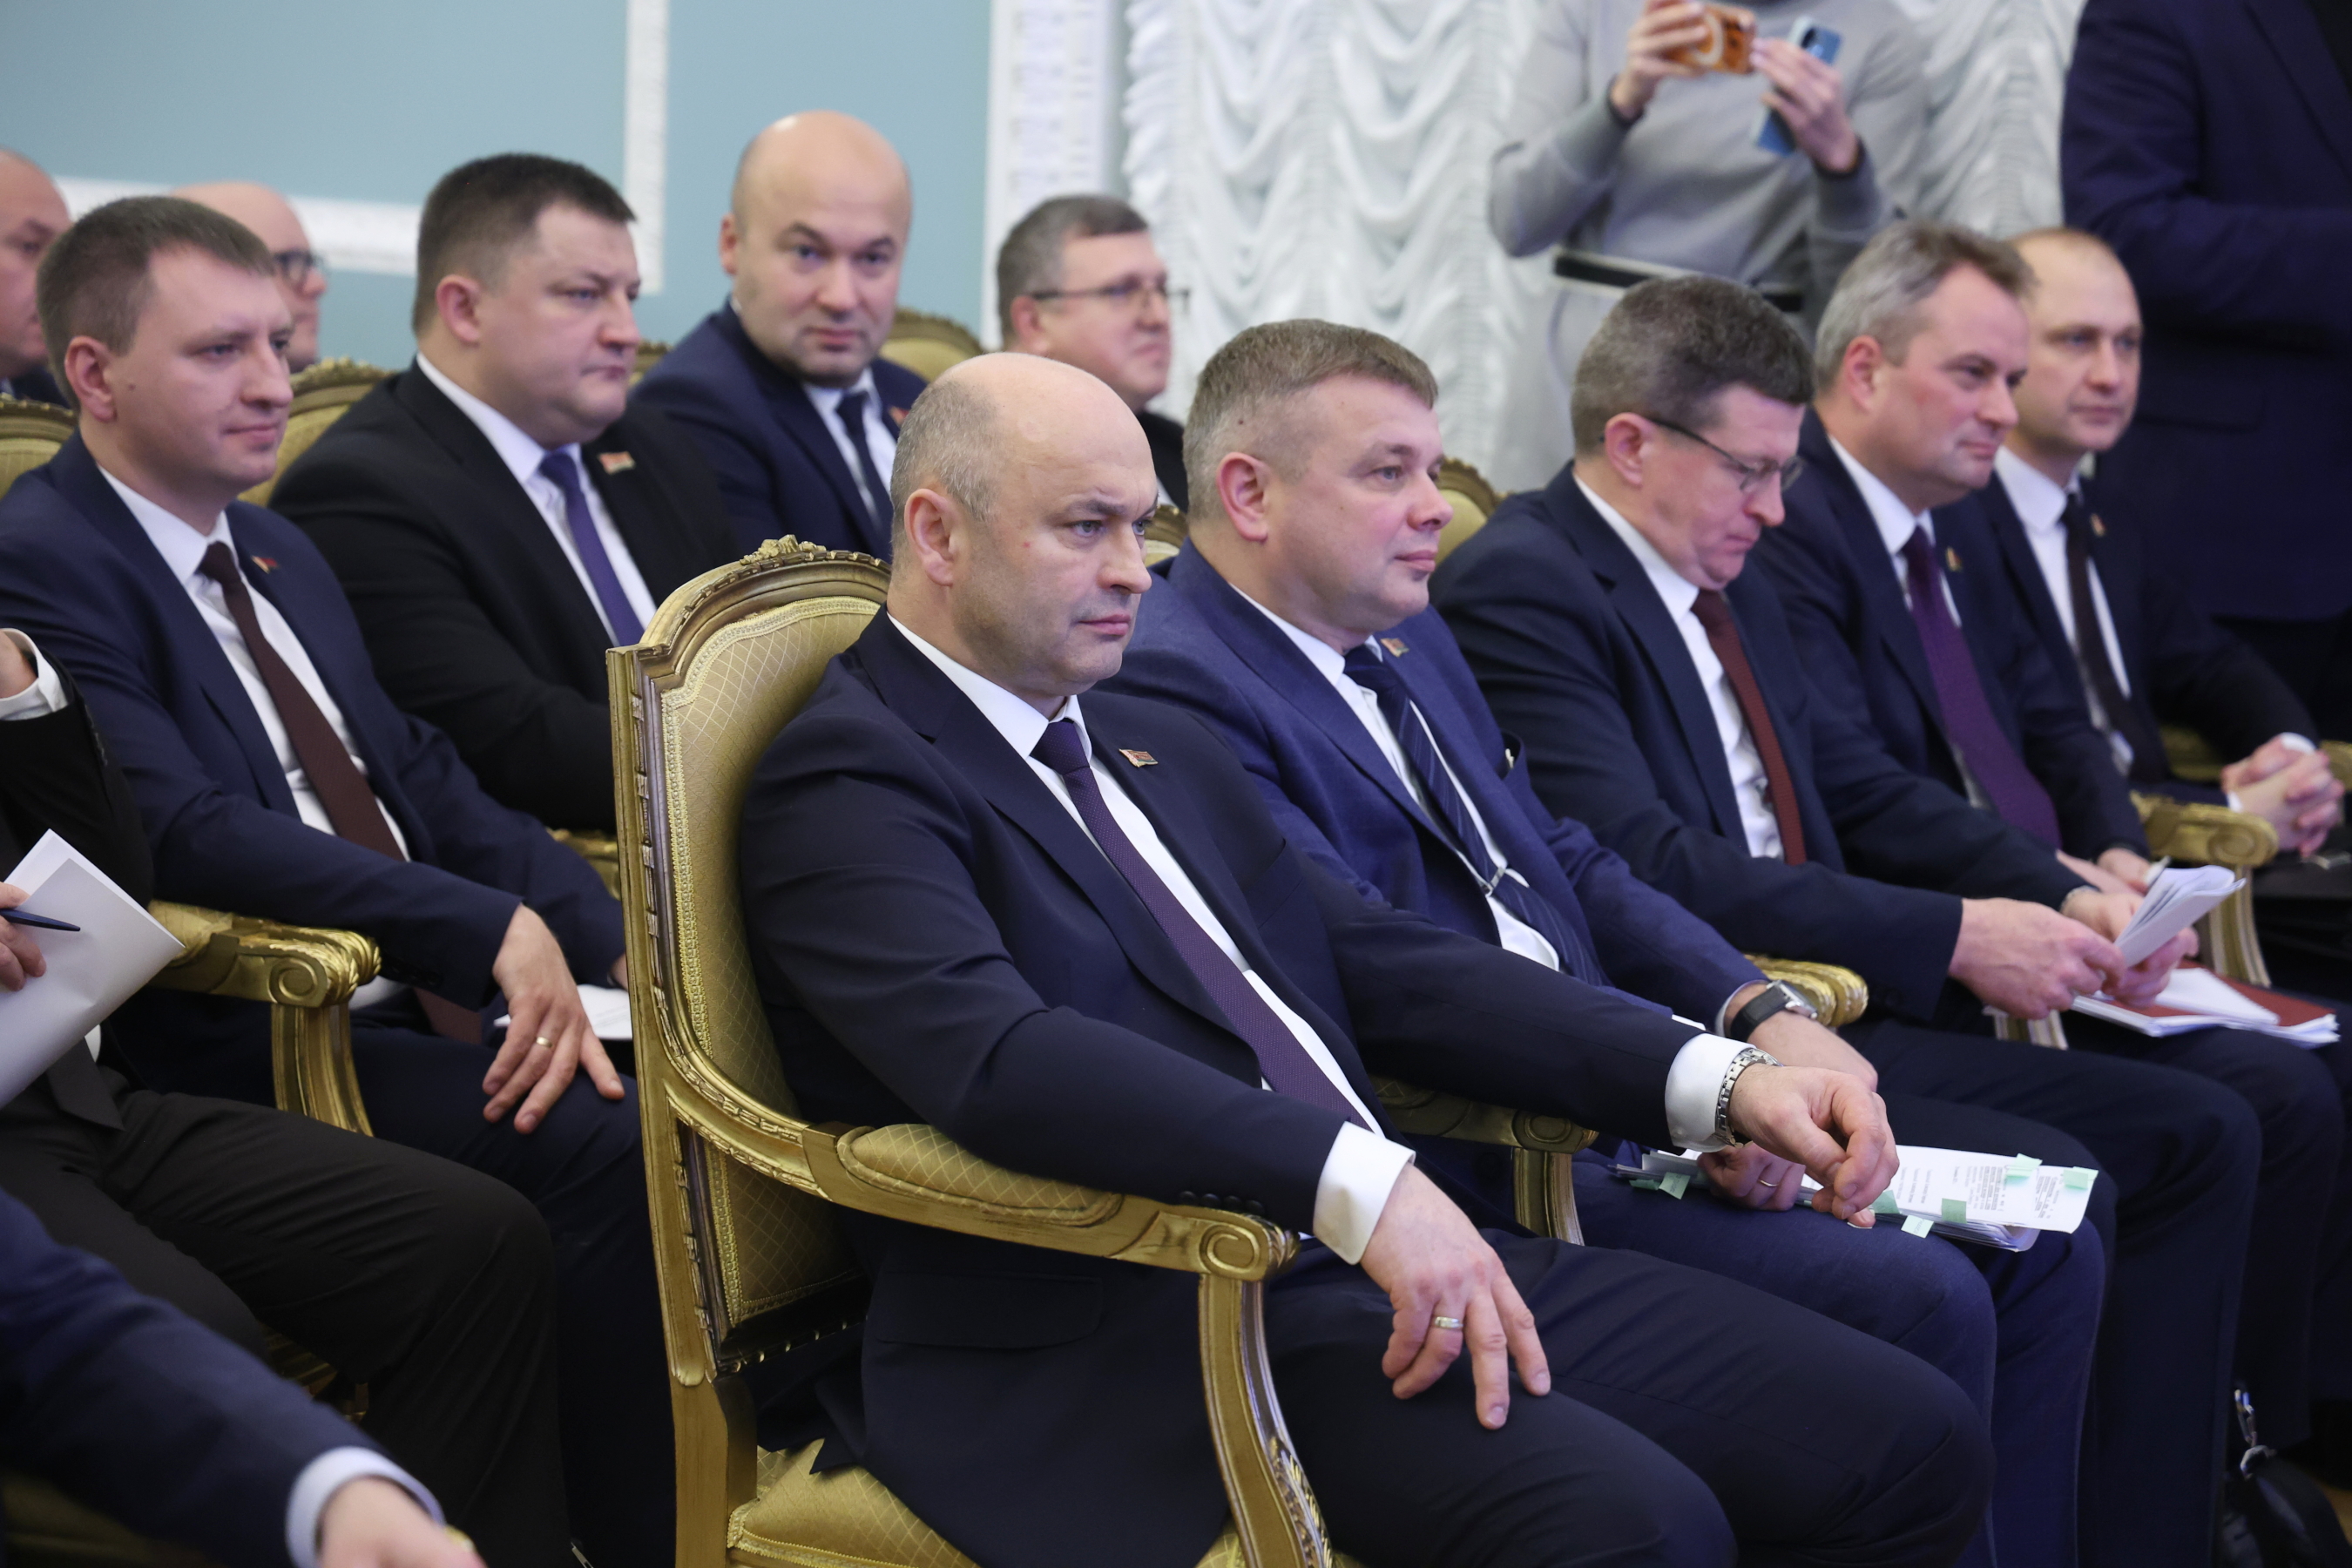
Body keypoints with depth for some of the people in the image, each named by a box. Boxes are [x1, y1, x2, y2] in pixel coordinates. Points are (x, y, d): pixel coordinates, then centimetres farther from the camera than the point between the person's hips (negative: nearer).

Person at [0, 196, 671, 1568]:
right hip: (250, 1048, -8)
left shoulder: (281, 553, 20)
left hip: (418, 1012, 9)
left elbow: (426, 782, 16)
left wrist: (610, 932, -2)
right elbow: (191, 834, -22)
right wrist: (493, 933, -25)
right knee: (610, 1152, -26)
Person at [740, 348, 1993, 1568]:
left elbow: (1384, 967, 19)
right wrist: (1361, 1180, -33)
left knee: (1912, 1441, -3)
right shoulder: (848, 779, -6)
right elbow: (998, 1058, -23)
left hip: (1410, 1266, 9)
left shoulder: (1161, 748, 22)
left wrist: (1719, 1079, 6)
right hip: (1133, 1332, -8)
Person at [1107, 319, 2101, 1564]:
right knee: (1915, 1299, -22)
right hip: (1470, 1159, -10)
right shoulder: (1177, 688, -14)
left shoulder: (1407, 635, 17)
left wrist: (1764, 1017, 1)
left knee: (2041, 1210, 4)